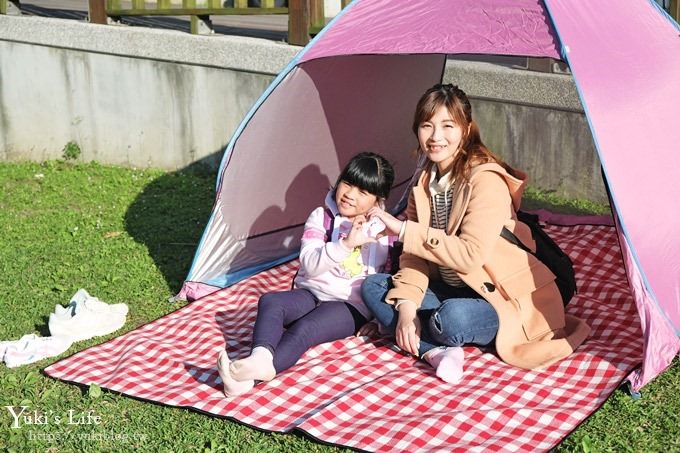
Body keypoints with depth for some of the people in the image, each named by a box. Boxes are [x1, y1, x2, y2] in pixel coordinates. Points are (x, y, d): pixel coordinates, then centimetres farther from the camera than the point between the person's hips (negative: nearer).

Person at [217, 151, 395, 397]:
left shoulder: (385, 231, 2)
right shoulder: (321, 218, 3)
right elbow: (309, 264, -12)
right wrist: (345, 244, -25)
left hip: (350, 307, -3)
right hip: (311, 295, 3)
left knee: (304, 329, -33)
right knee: (269, 301, -28)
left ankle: (255, 373, -55)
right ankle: (260, 357, -55)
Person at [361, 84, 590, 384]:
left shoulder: (486, 180, -21)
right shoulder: (425, 181, 3)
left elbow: (469, 254, -29)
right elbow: (415, 253, 0)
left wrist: (405, 231, -27)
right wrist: (406, 305, -17)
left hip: (506, 300, -8)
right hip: (454, 290, 8)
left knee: (453, 318, -39)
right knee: (373, 286, -5)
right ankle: (436, 351, -22)